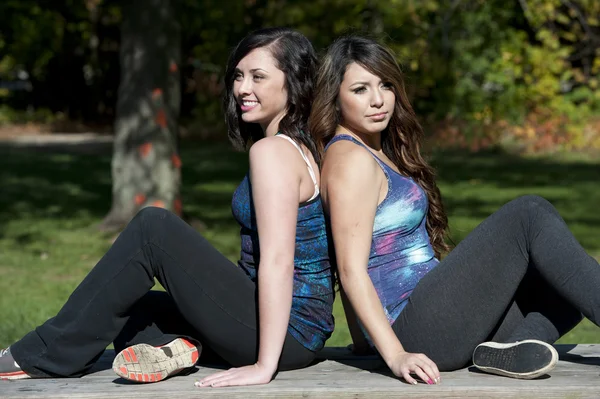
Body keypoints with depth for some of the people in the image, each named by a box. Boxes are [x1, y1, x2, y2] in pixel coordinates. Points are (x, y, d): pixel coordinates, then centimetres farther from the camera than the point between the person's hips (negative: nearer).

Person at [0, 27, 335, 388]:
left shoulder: (272, 150, -15)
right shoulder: (304, 149, 15)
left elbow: (278, 261, -22)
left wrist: (264, 365, -24)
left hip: (287, 334, -10)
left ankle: (52, 355, -11)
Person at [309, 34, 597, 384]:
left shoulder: (381, 154, 20)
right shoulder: (351, 160, -9)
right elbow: (351, 269, -18)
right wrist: (395, 355, -25)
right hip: (417, 329, -9)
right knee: (530, 214, -14)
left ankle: (511, 347, -22)